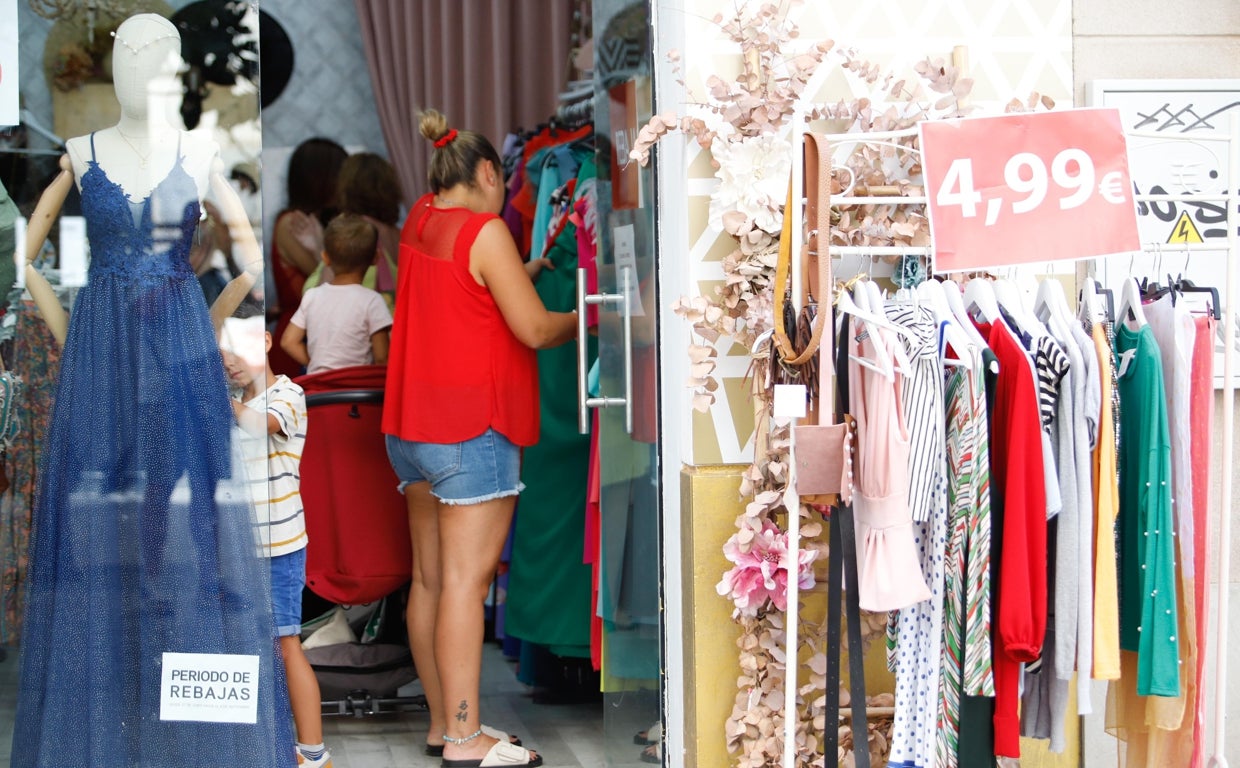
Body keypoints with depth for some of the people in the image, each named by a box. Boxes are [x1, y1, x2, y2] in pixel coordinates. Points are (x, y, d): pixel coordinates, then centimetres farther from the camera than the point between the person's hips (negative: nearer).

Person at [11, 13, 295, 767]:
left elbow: (253, 258, 6)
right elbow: (26, 253, 10)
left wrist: (208, 330, 3)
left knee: (186, 511, -3)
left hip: (179, 351, 0)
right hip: (101, 351, 1)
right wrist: (65, 334, 4)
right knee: (99, 521, 0)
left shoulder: (200, 154, 3)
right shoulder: (82, 155, 5)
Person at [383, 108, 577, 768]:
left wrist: (525, 270, 24)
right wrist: (582, 319, 6)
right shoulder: (485, 231, -11)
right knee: (465, 582, -9)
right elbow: (535, 330, -12)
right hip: (471, 429, -8)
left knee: (429, 579, 10)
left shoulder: (418, 222, 12)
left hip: (411, 428, 8)